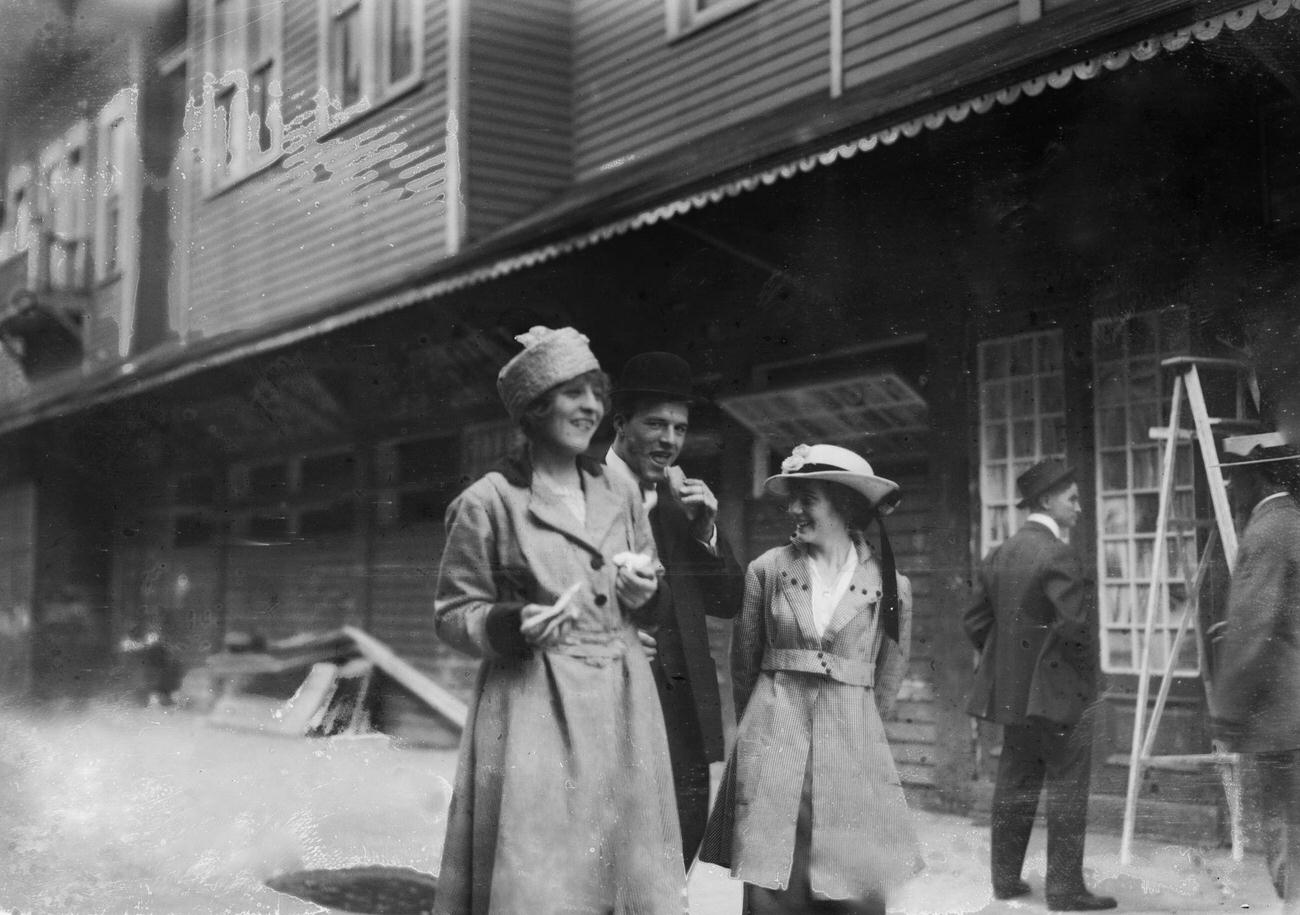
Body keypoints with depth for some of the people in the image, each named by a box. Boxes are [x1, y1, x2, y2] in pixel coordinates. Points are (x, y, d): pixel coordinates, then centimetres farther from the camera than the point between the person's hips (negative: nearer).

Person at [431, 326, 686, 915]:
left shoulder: (622, 494, 12)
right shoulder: (489, 502, -5)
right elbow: (453, 616, -1)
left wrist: (645, 593, -2)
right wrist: (516, 623, -19)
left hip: (621, 707, 5)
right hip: (532, 710, -5)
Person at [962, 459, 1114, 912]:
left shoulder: (1000, 555, 8)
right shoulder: (1058, 555, -16)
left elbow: (975, 619, 11)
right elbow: (1076, 623, -23)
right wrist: (1084, 669, -7)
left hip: (1011, 691, 8)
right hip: (1058, 691, -8)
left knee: (1014, 785, 15)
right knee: (1067, 790, 0)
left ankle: (1005, 879, 21)